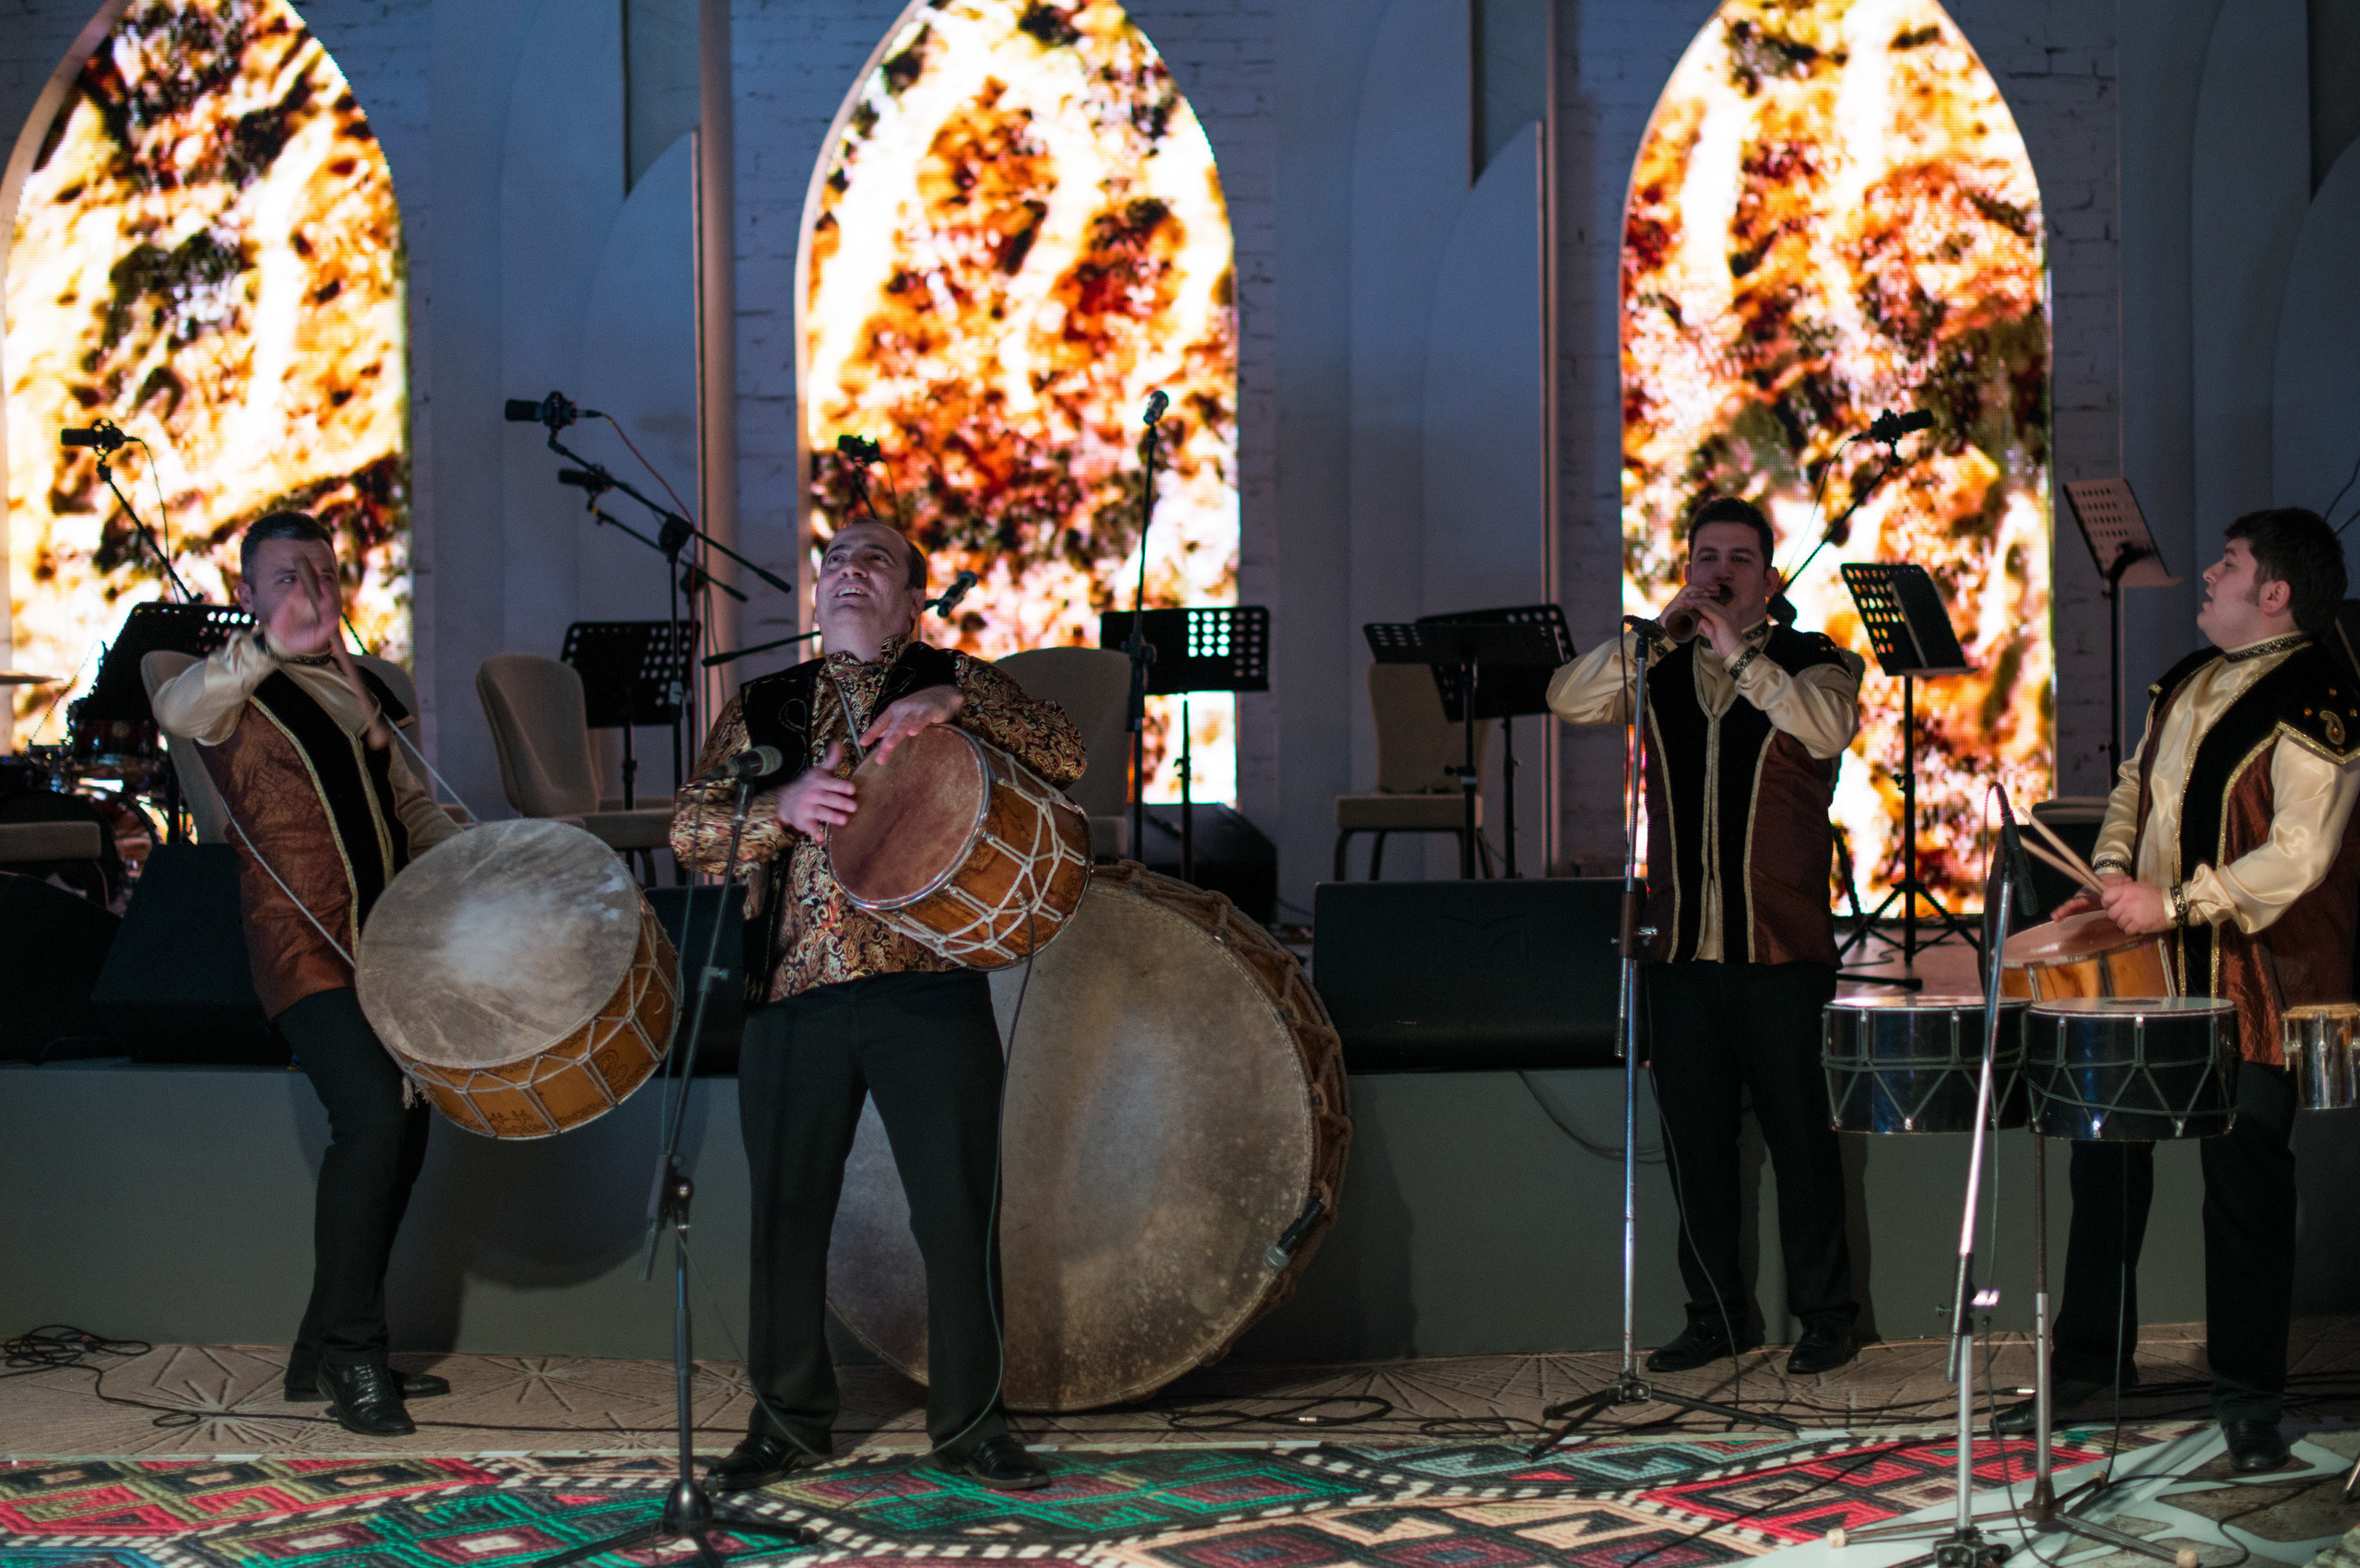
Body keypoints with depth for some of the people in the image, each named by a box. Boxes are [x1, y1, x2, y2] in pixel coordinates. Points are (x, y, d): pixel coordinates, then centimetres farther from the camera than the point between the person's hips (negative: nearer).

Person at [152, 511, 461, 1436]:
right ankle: (350, 1355, -12)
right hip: (304, 946, -8)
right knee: (372, 1116, -23)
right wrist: (271, 645, -48)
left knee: (400, 1135, 9)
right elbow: (177, 709, -29)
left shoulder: (363, 691, 18)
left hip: (387, 943, 8)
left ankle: (324, 1357, 21)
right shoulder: (237, 692, -4)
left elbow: (413, 808, 26)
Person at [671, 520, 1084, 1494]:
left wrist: (957, 704, -18)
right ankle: (789, 1421, 20)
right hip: (795, 992, 2)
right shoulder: (763, 707, 17)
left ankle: (969, 1424, 12)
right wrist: (782, 806, -13)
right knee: (785, 1213, 5)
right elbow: (690, 828, 7)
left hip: (932, 985, -2)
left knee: (959, 1213, -2)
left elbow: (1064, 758, -3)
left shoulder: (955, 683, 12)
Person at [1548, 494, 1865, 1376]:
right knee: (1694, 1137, 8)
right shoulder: (1656, 666, 12)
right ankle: (1718, 1314, 19)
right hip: (1681, 947, 4)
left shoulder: (1812, 663, 3)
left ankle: (1824, 1315, 11)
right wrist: (1659, 629, -11)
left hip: (1782, 948, -3)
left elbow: (1830, 727, -17)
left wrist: (1740, 653, -20)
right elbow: (1570, 701, -3)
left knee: (1798, 1134, 1)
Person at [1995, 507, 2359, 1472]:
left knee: (2244, 1176, -2)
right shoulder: (2188, 680, 13)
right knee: (2106, 1152, 13)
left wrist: (2173, 903, -22)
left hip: (2250, 985, -8)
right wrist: (2110, 877, 7)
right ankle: (2090, 1362, 27)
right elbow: (2135, 788, 24)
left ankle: (2249, 1401, 9)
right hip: (2148, 971, 8)